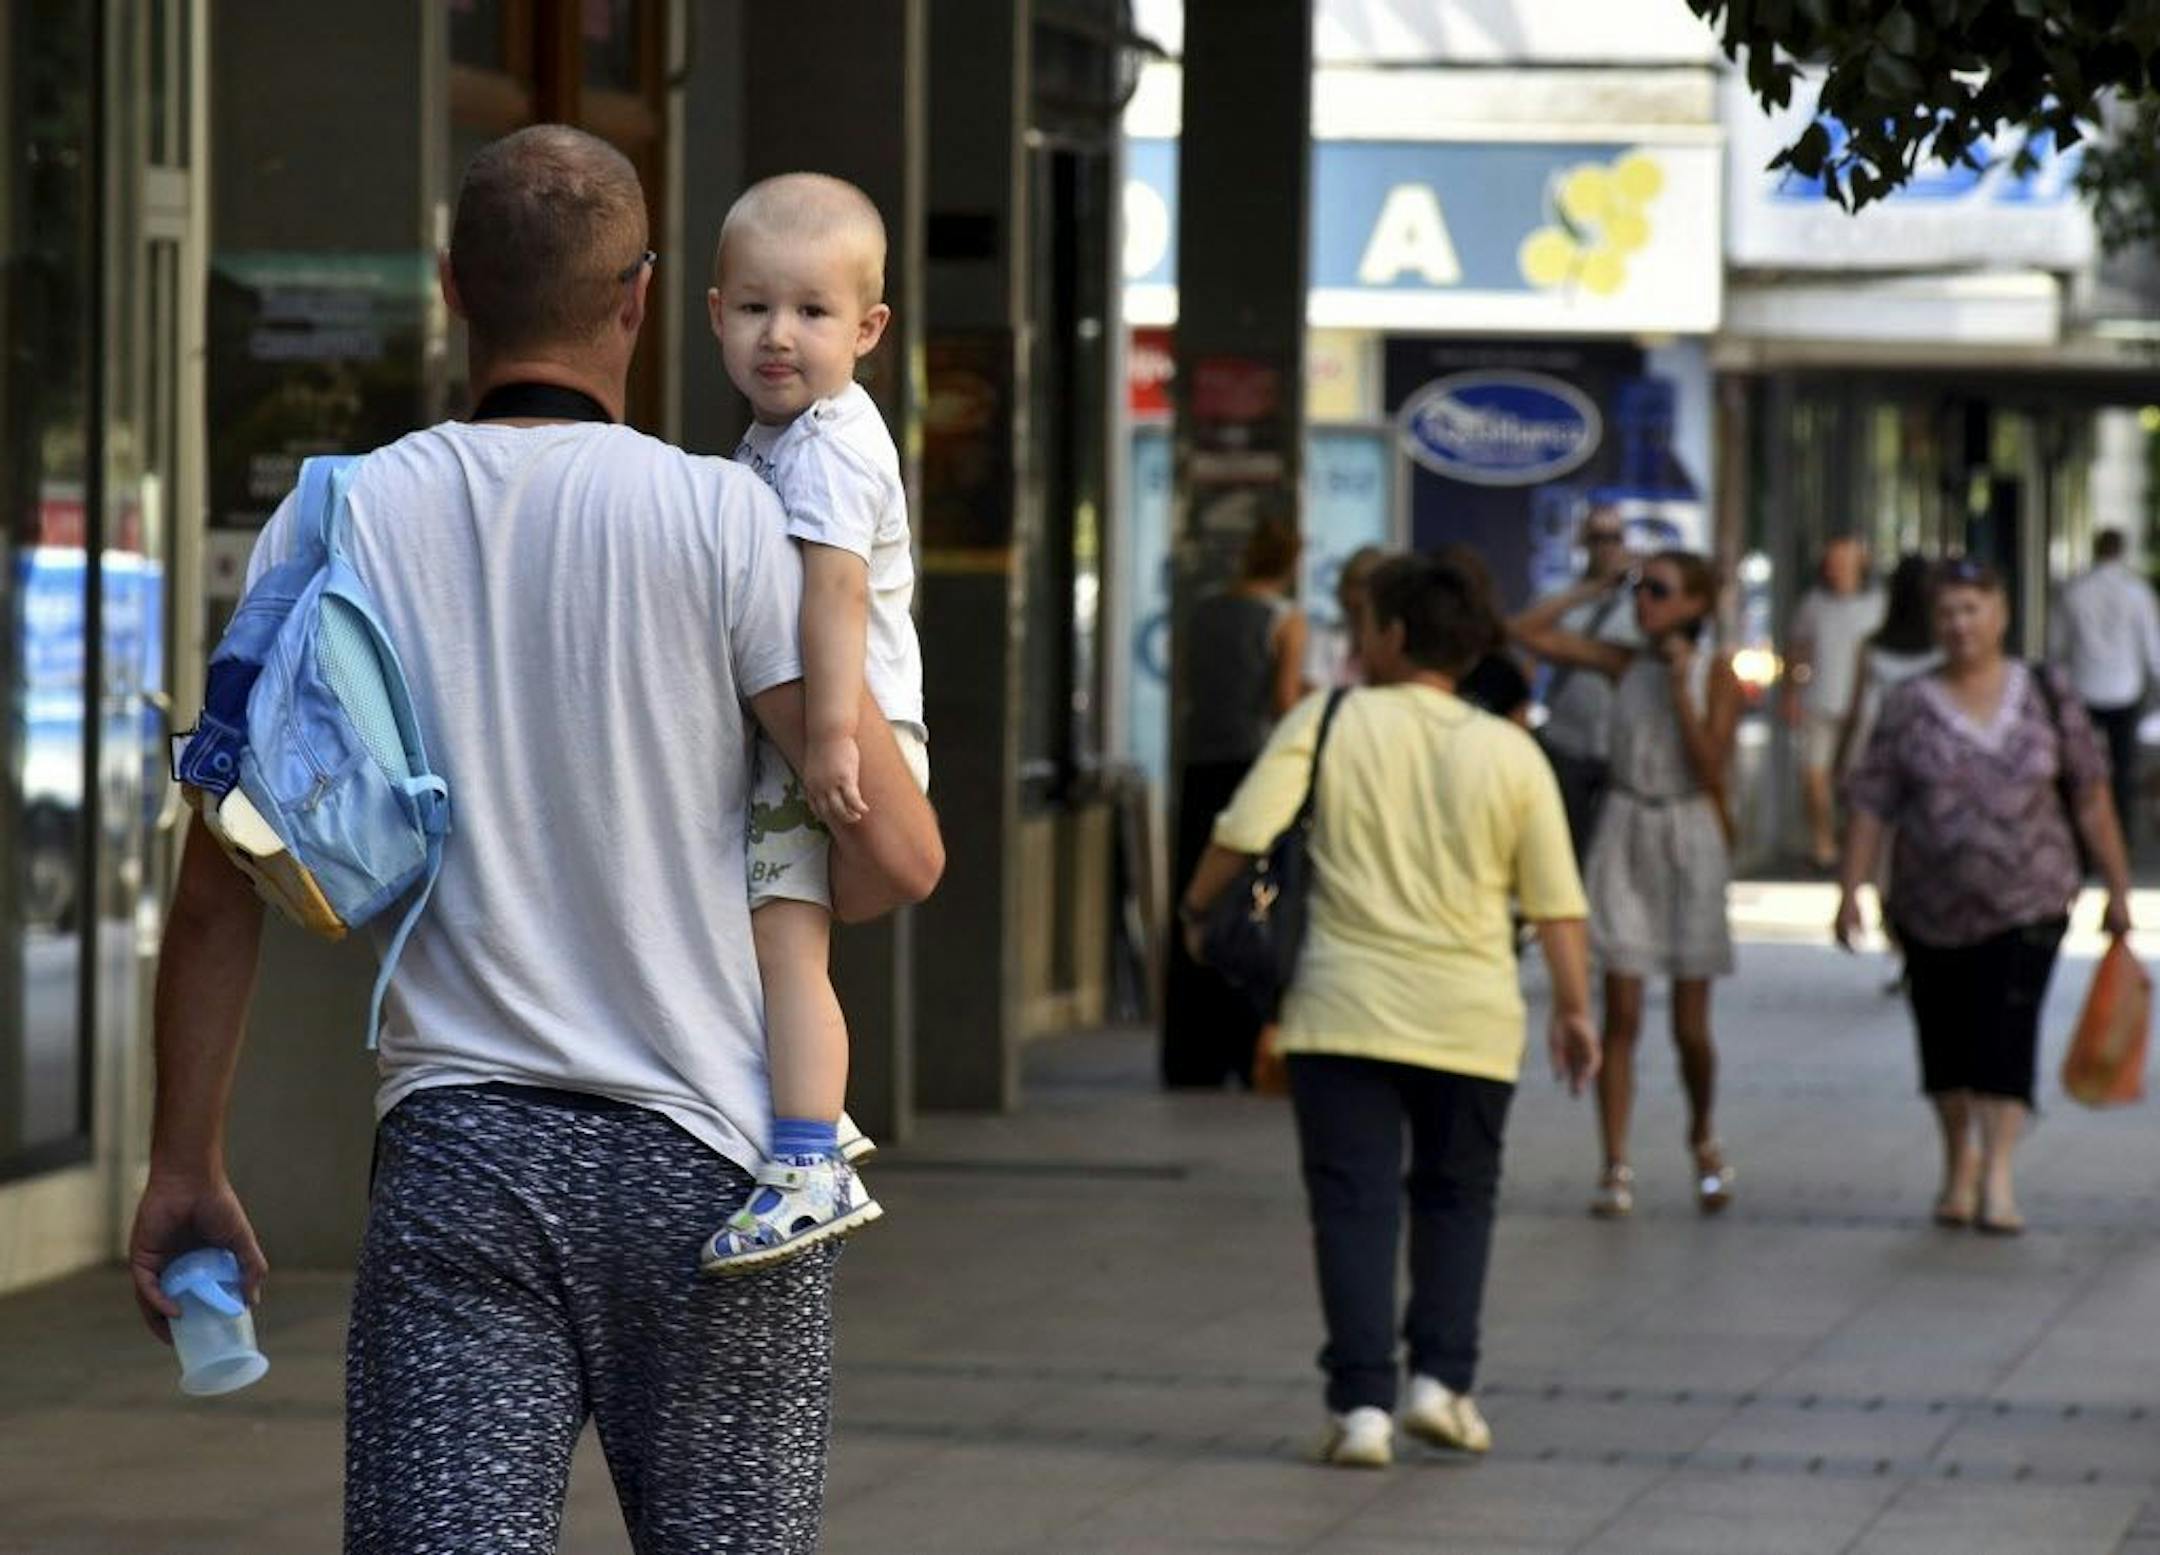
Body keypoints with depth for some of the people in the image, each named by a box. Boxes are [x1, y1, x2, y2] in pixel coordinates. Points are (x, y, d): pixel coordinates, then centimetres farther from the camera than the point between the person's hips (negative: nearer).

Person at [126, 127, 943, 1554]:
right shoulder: (722, 520, -4)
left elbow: (221, 882, 5)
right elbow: (899, 851, -6)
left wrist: (186, 1164, 13)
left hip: (458, 1159, 1)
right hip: (708, 1161, -1)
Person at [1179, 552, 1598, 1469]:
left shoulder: (1327, 722, -3)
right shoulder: (1510, 754, 3)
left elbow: (1242, 834, -8)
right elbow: (1555, 903, 2)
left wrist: (1197, 911, 9)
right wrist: (1573, 1009, 10)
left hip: (1343, 1006, -1)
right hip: (1468, 1015, 2)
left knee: (1353, 1202, 2)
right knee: (1455, 1195, 18)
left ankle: (1361, 1402, -6)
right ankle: (1441, 1378, 8)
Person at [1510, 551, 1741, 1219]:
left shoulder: (1715, 674, -3)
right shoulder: (1624, 663, 5)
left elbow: (1711, 769, -14)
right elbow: (1527, 631, 3)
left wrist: (1680, 684, -15)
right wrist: (1593, 587, 2)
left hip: (1688, 842, -2)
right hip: (1624, 838, 2)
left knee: (1690, 1026, 3)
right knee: (1622, 1016, -3)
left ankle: (1704, 1142, 29)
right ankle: (1616, 1167, -1)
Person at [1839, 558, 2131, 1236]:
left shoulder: (2046, 696, 2)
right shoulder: (1910, 706, 1)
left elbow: (2090, 798, 6)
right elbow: (1870, 807, 0)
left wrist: (2117, 887, 7)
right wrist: (1850, 892, -7)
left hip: (2027, 905, -1)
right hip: (1932, 908, 1)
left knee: (2007, 1029, -14)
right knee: (1946, 1036, 8)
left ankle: (1997, 1174, -15)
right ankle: (1958, 1163, 28)